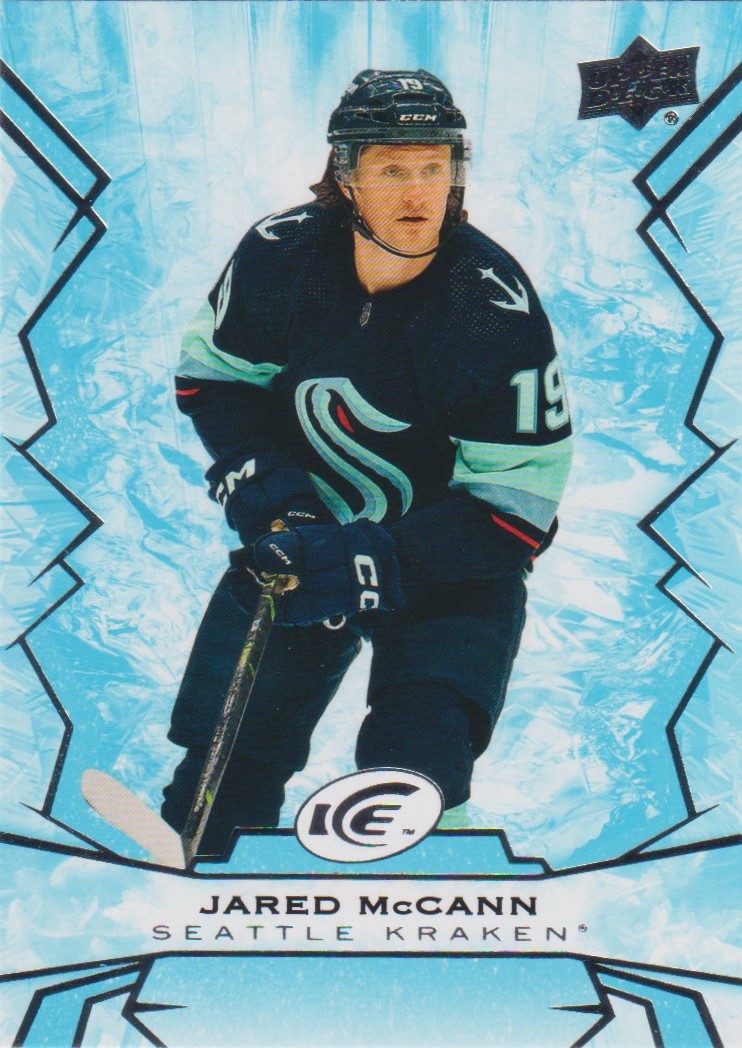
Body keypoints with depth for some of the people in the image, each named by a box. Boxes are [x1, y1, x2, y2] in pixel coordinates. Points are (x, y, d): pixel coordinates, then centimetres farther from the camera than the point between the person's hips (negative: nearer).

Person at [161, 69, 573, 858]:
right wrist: (252, 470, -15)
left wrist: (382, 562, -31)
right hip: (310, 526, 3)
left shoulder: (498, 310, -22)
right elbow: (211, 372, 4)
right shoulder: (280, 252, -13)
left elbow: (518, 503, -20)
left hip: (452, 558, -2)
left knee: (415, 774, -16)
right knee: (224, 761, 4)